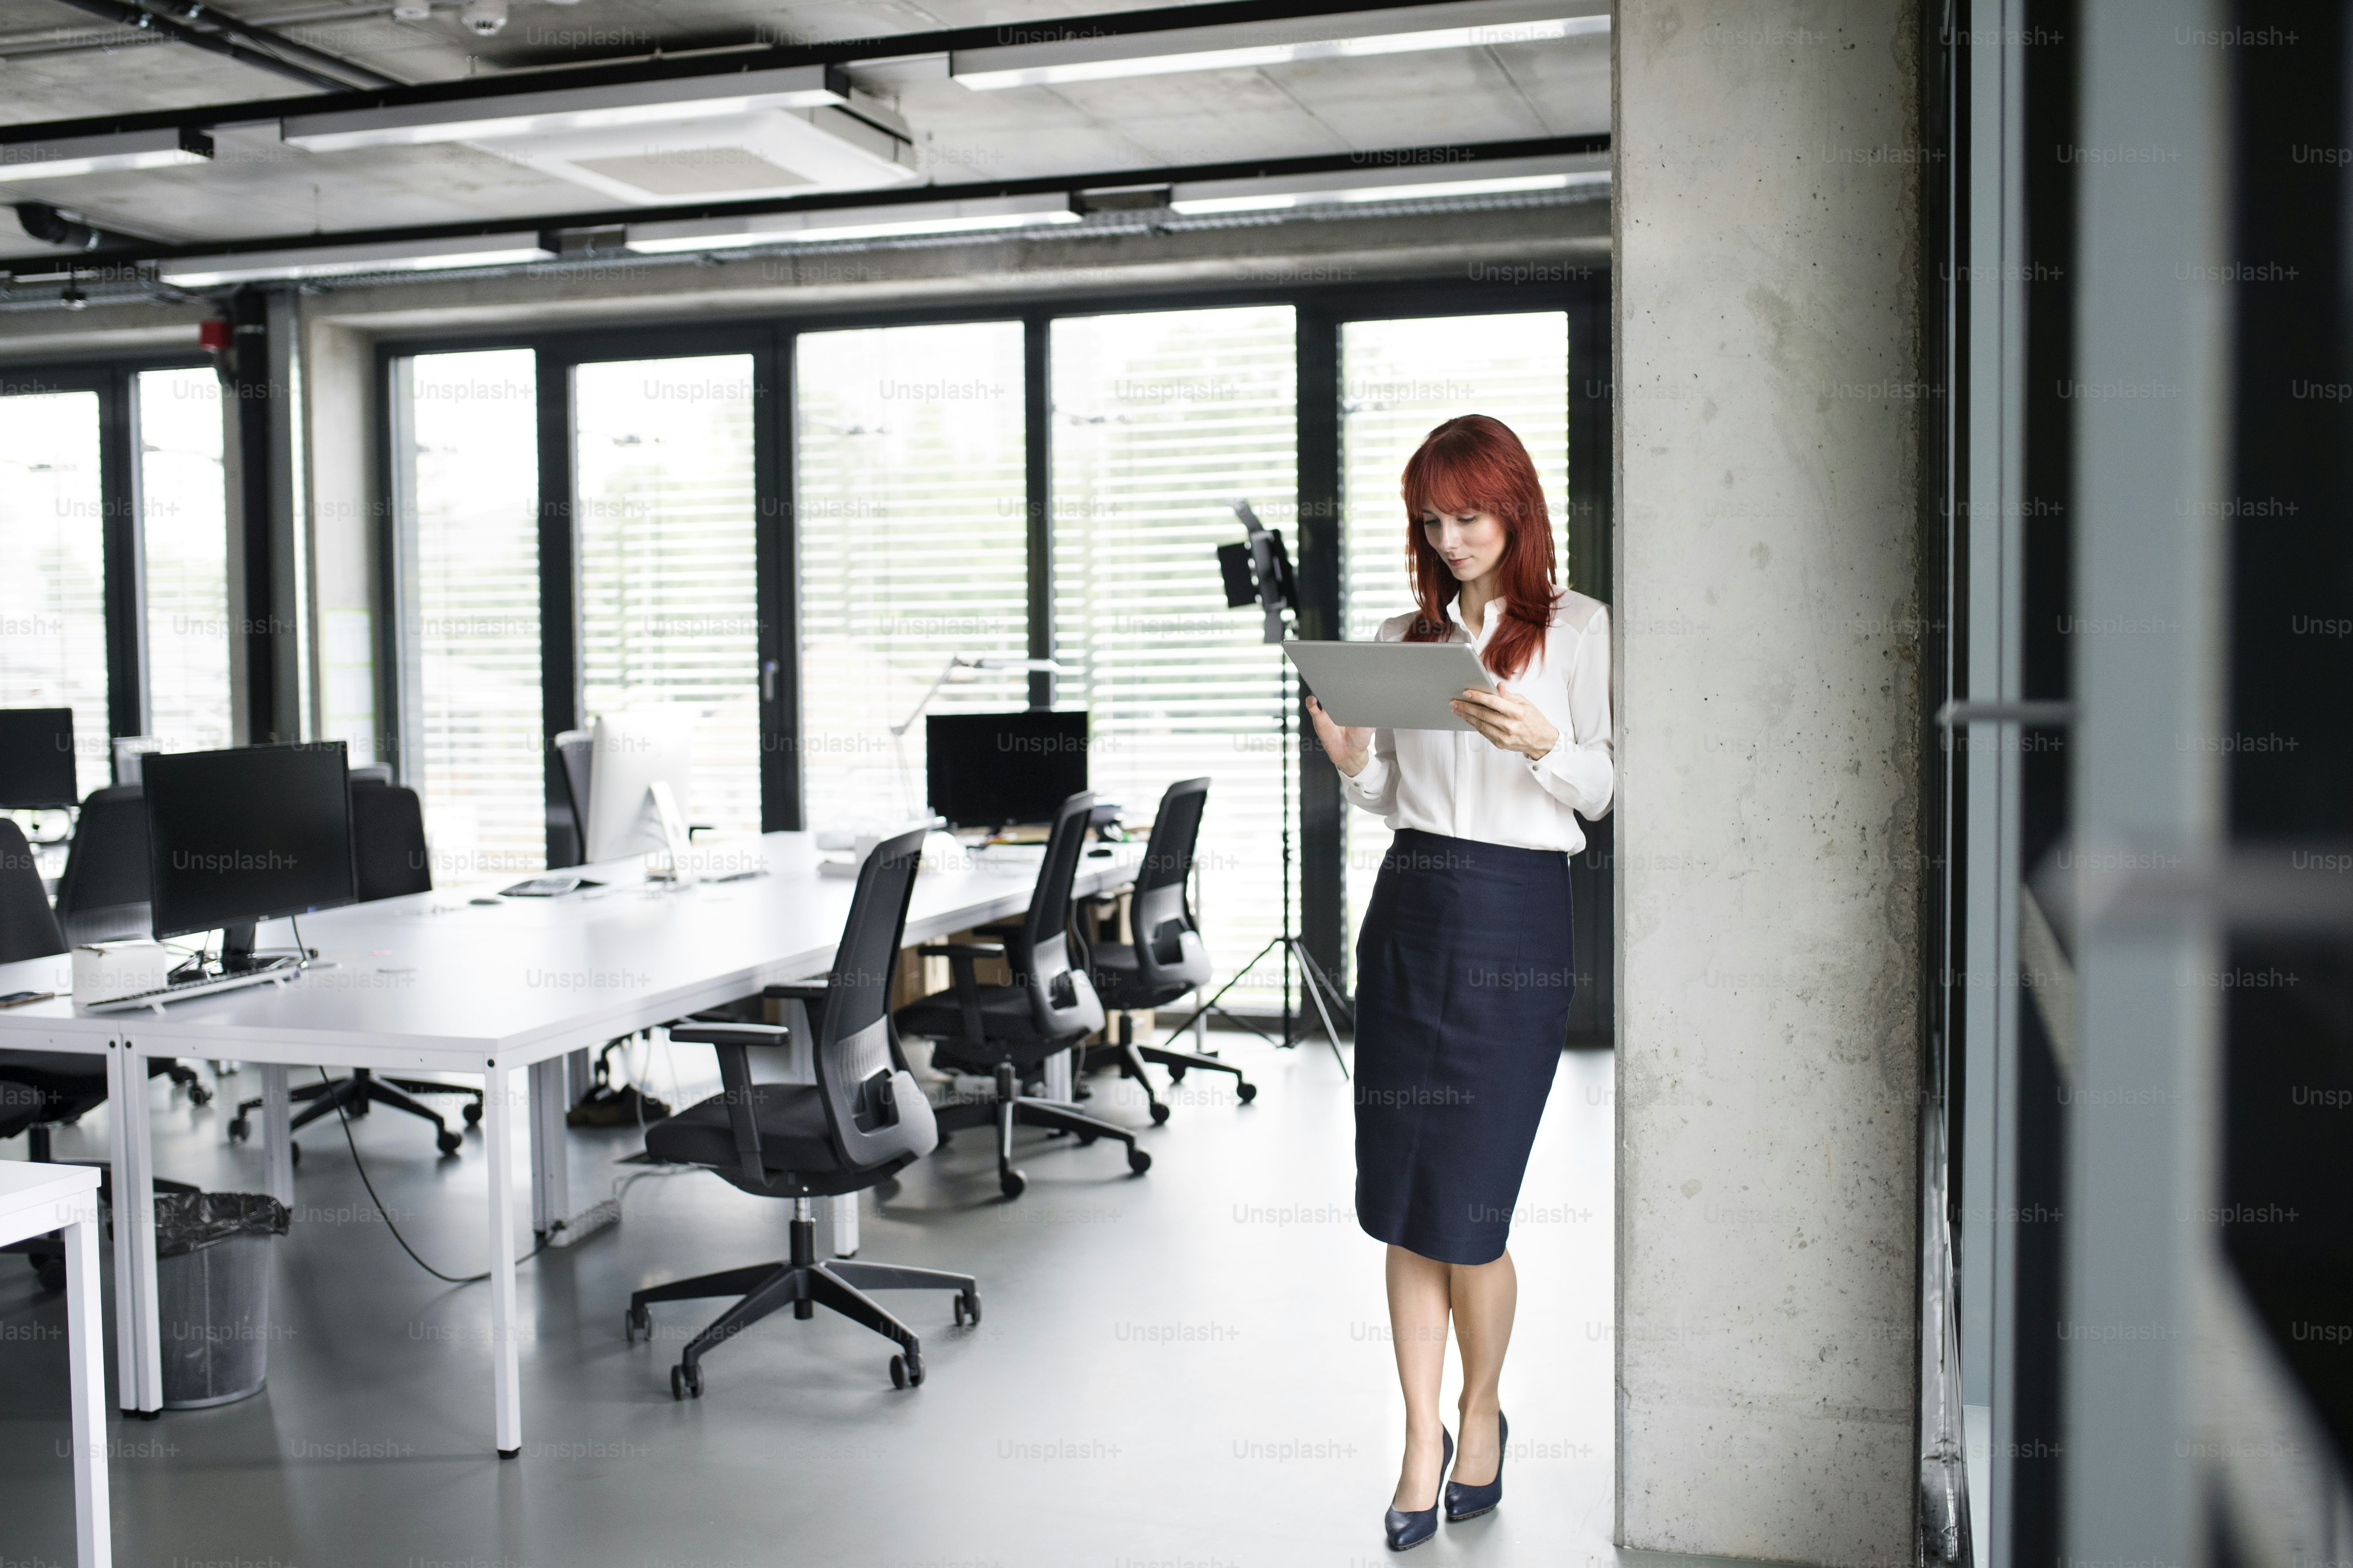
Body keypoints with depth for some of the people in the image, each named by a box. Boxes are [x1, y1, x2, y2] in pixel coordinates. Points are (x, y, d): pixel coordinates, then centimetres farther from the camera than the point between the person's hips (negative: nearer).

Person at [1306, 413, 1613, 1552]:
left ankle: (1481, 1414, 26)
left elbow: (1601, 792, -1)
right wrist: (1351, 763, -7)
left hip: (1514, 921, -3)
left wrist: (1542, 742, -21)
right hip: (1408, 912, 4)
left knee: (1466, 1209, 0)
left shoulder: (1575, 628, 2)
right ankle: (1423, 1438, 20)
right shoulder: (1400, 639, 11)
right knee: (1401, 1203, 5)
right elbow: (1391, 803, 14)